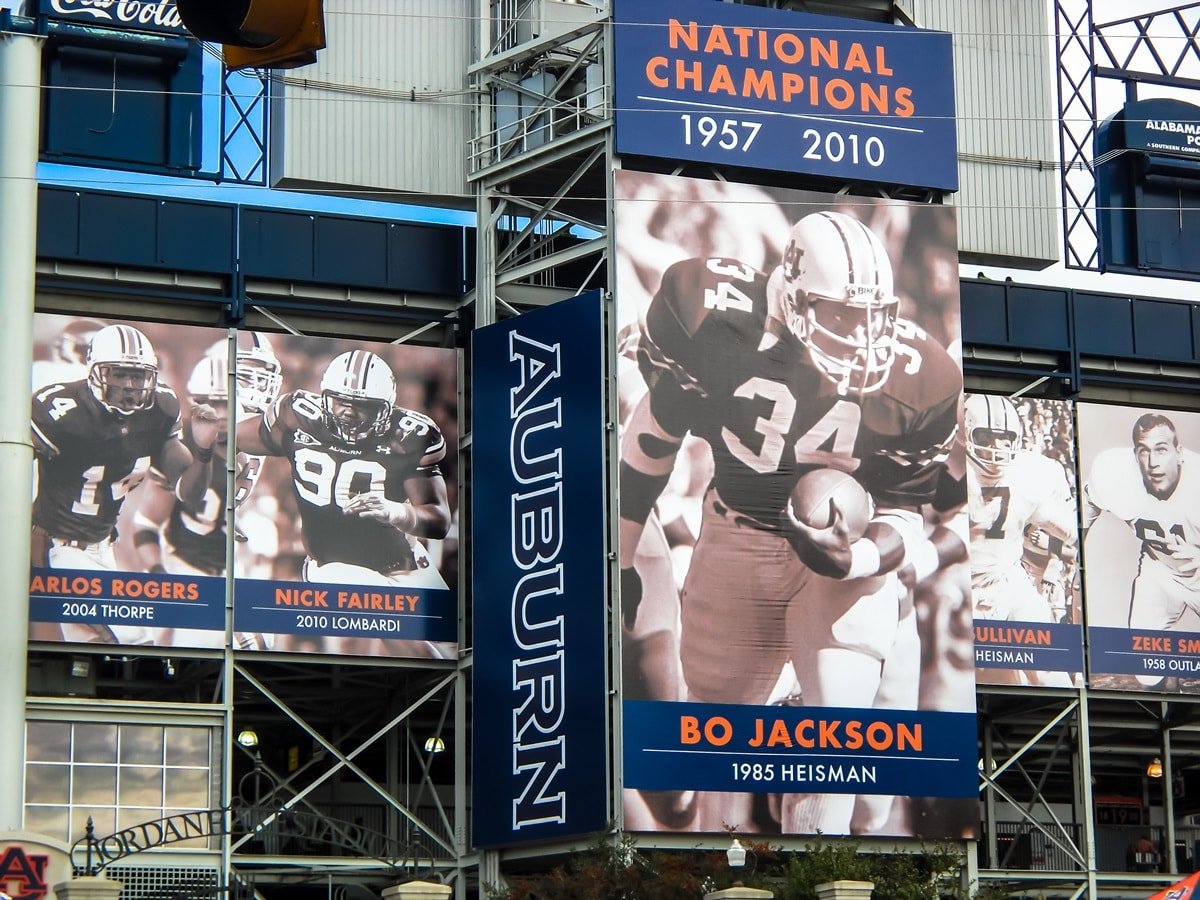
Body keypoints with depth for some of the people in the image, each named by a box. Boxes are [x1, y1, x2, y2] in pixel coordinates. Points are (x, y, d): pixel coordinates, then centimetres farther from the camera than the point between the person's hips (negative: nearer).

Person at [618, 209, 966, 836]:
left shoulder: (914, 378, -19)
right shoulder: (719, 319, -20)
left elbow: (904, 508, -6)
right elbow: (656, 433, -2)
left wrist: (857, 558, -30)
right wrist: (620, 555, 6)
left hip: (852, 543, -1)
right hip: (737, 542, 1)